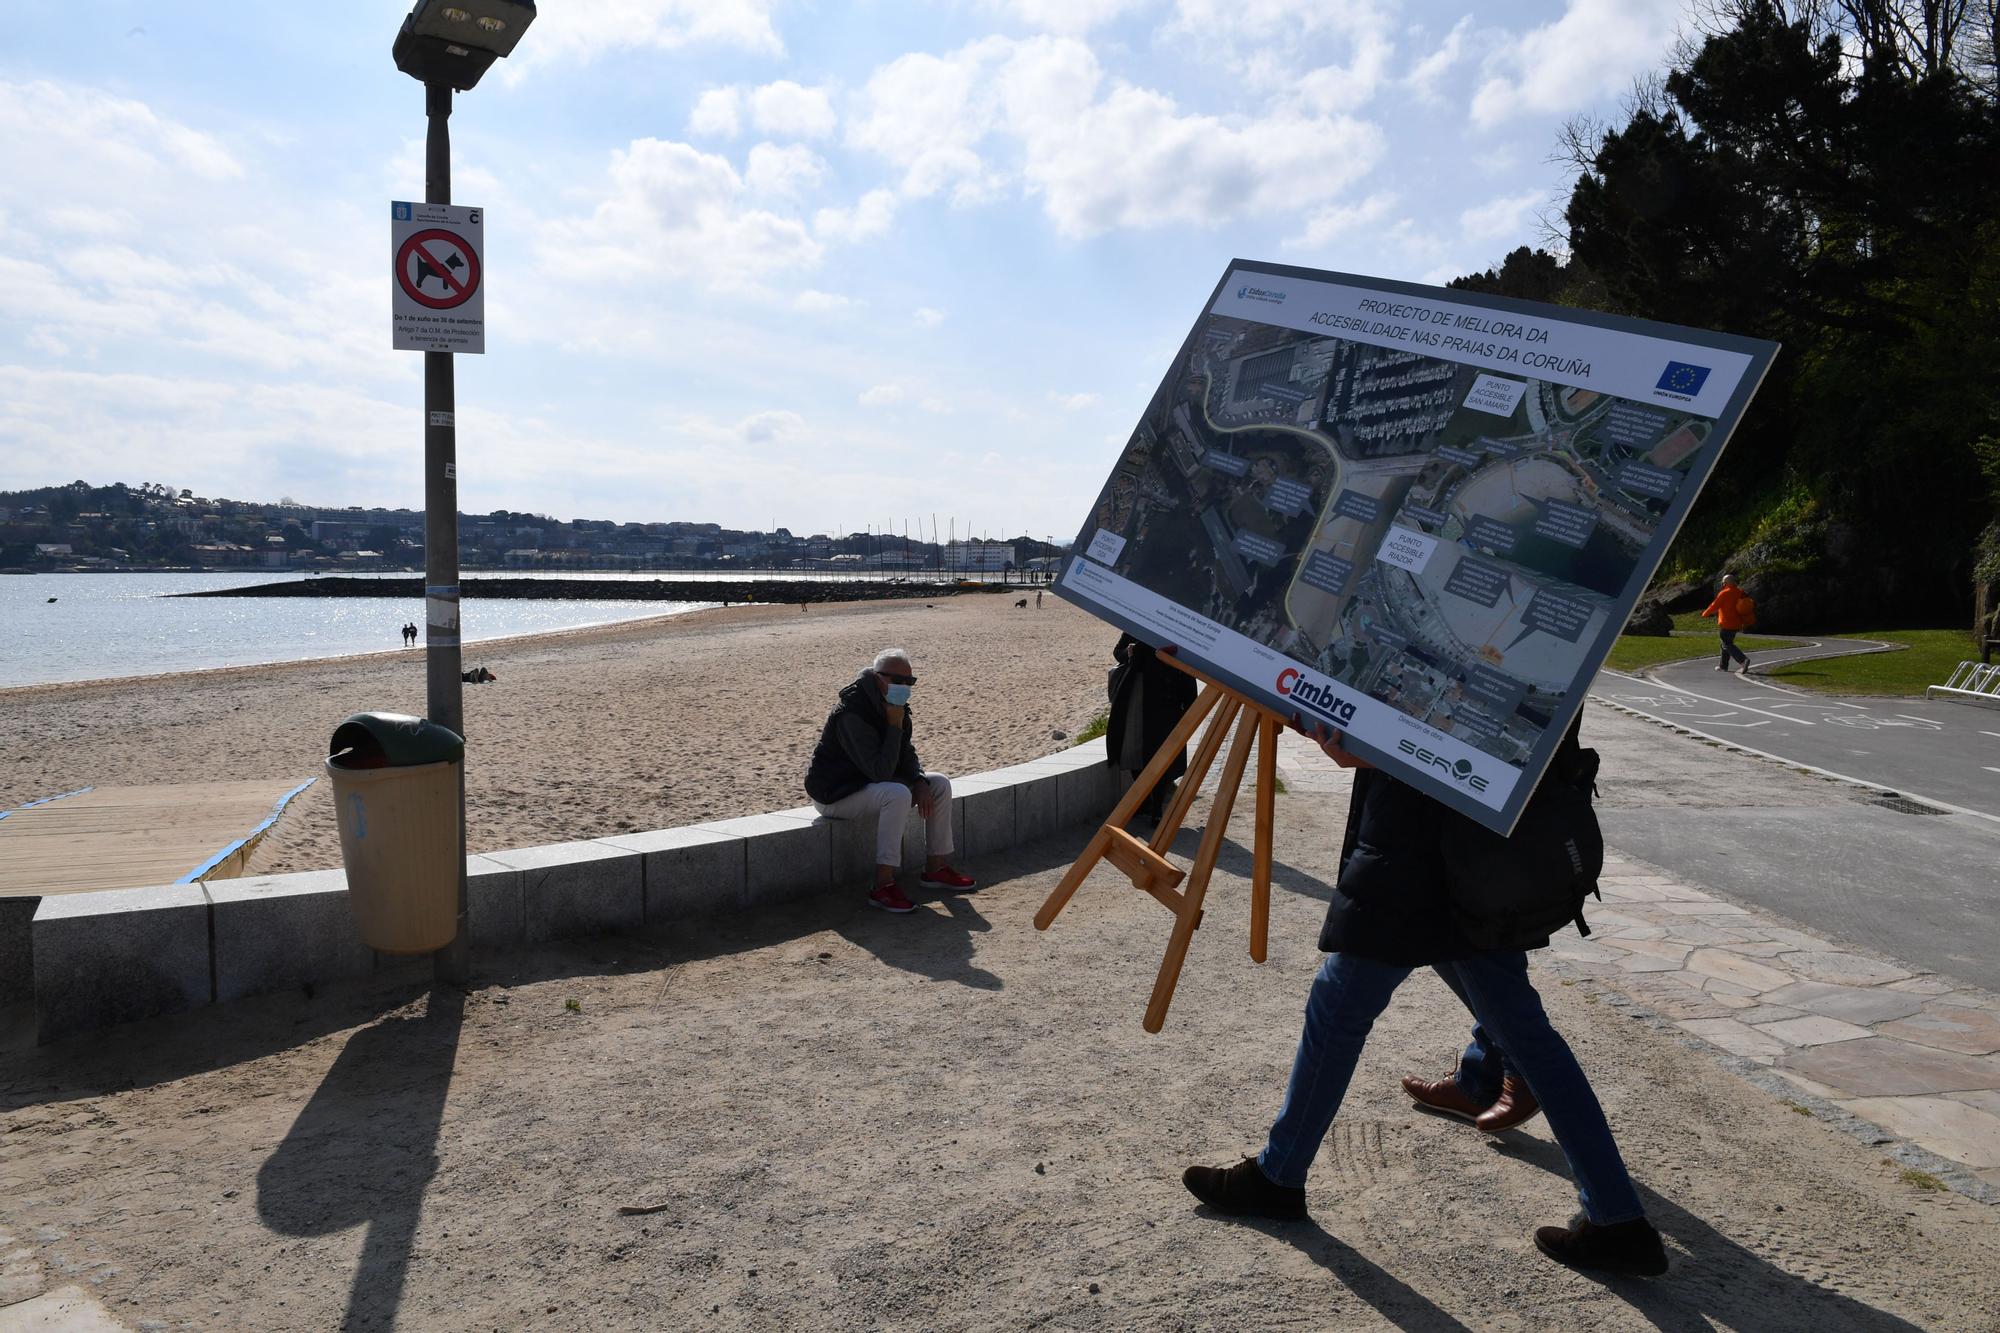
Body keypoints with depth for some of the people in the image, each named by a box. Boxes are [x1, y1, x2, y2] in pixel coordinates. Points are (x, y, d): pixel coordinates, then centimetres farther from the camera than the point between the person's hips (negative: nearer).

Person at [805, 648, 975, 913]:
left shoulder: (896, 707, 1)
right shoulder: (851, 714, -28)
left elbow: (906, 754, 11)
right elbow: (881, 771, -32)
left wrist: (919, 782, -8)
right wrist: (894, 726, -28)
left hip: (871, 783, 9)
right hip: (834, 795, -9)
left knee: (939, 784, 1)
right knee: (897, 795, -35)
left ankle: (936, 869, 8)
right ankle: (882, 888, -32)